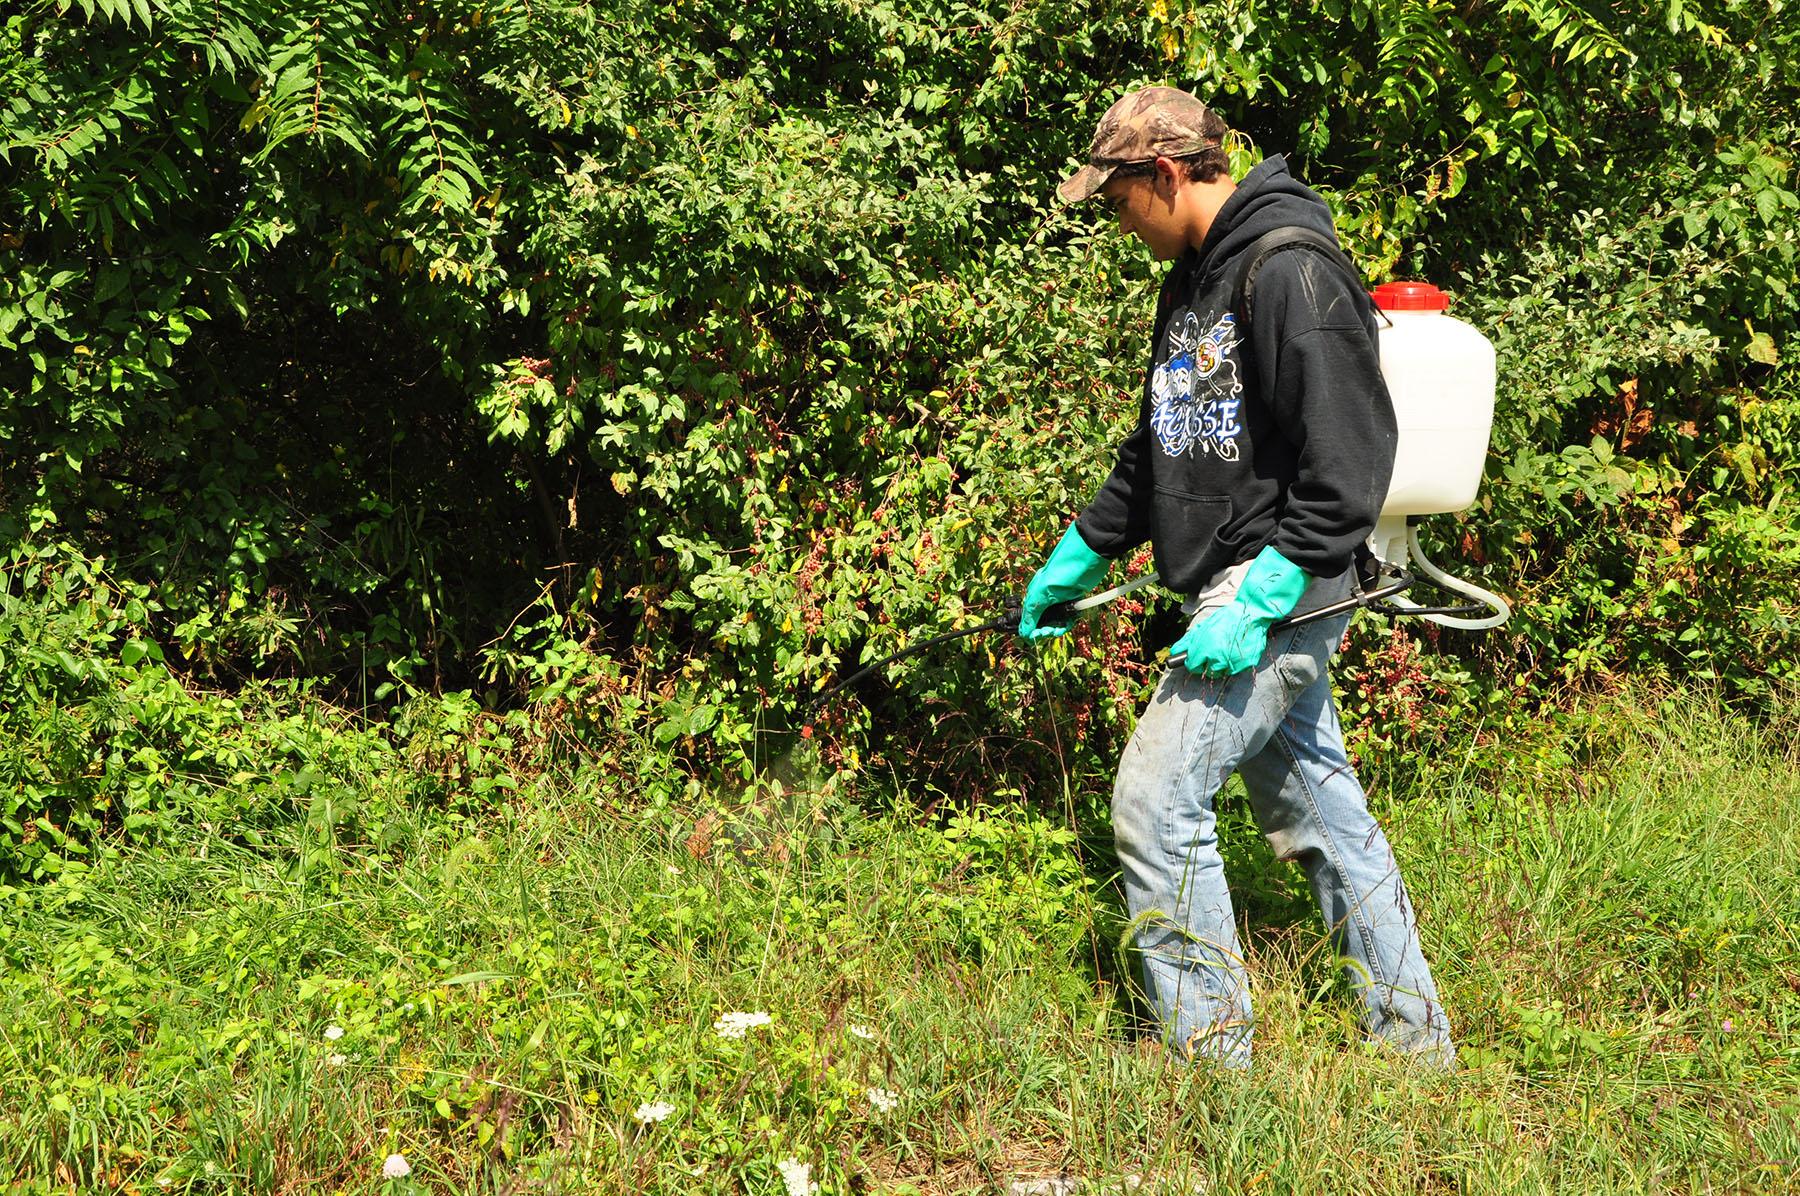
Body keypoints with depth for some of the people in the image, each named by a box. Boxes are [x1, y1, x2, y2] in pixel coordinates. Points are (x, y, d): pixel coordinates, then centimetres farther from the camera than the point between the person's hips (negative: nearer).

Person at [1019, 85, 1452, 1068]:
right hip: (1232, 586, 10)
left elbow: (1349, 469, -21)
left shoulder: (1293, 275, -16)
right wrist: (1078, 558, 27)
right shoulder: (1194, 278, 15)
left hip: (1280, 590, -10)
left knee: (1157, 798, -10)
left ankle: (1211, 1053, 1)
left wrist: (1258, 601, -24)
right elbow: (1157, 449, 25)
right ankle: (1415, 1041, 24)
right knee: (1317, 811, 13)